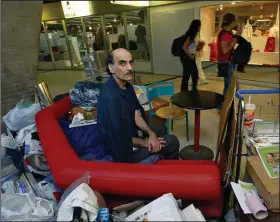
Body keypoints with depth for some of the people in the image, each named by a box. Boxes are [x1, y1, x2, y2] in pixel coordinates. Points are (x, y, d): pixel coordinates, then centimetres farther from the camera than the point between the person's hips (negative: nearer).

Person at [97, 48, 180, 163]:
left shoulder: (127, 86, -4)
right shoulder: (110, 97, -34)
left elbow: (136, 114, 2)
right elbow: (120, 138, -29)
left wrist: (151, 133, -11)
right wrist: (143, 143, -13)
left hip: (130, 132, 9)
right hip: (121, 148, -9)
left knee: (161, 129, 26)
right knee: (172, 142, 1)